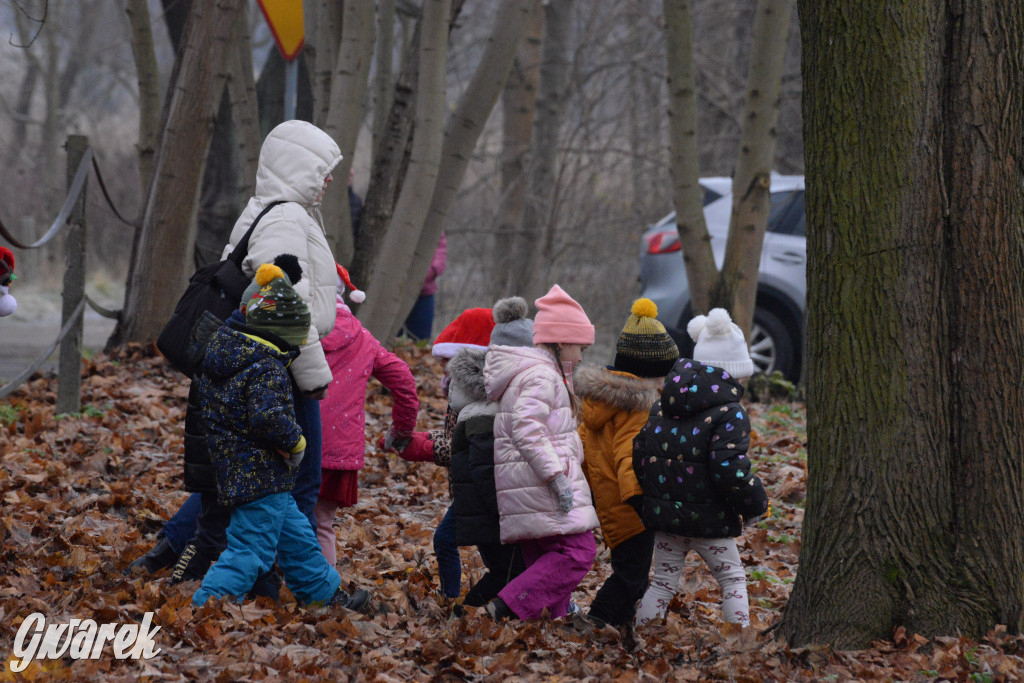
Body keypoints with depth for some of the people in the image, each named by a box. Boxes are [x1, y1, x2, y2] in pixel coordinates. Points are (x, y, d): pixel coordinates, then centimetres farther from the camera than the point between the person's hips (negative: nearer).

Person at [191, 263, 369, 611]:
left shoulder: (223, 346, 7)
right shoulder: (267, 369, -21)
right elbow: (268, 417, -32)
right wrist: (296, 442, -15)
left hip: (233, 470, 10)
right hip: (262, 477, -10)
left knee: (296, 536, 22)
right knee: (249, 551, -8)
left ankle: (329, 595, 34)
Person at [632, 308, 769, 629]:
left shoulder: (661, 407, 7)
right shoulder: (729, 414, -14)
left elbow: (640, 454, 10)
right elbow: (730, 470, -21)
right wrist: (755, 506, -6)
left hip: (663, 514, 5)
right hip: (708, 518, -5)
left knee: (663, 581, 15)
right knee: (733, 579, 9)